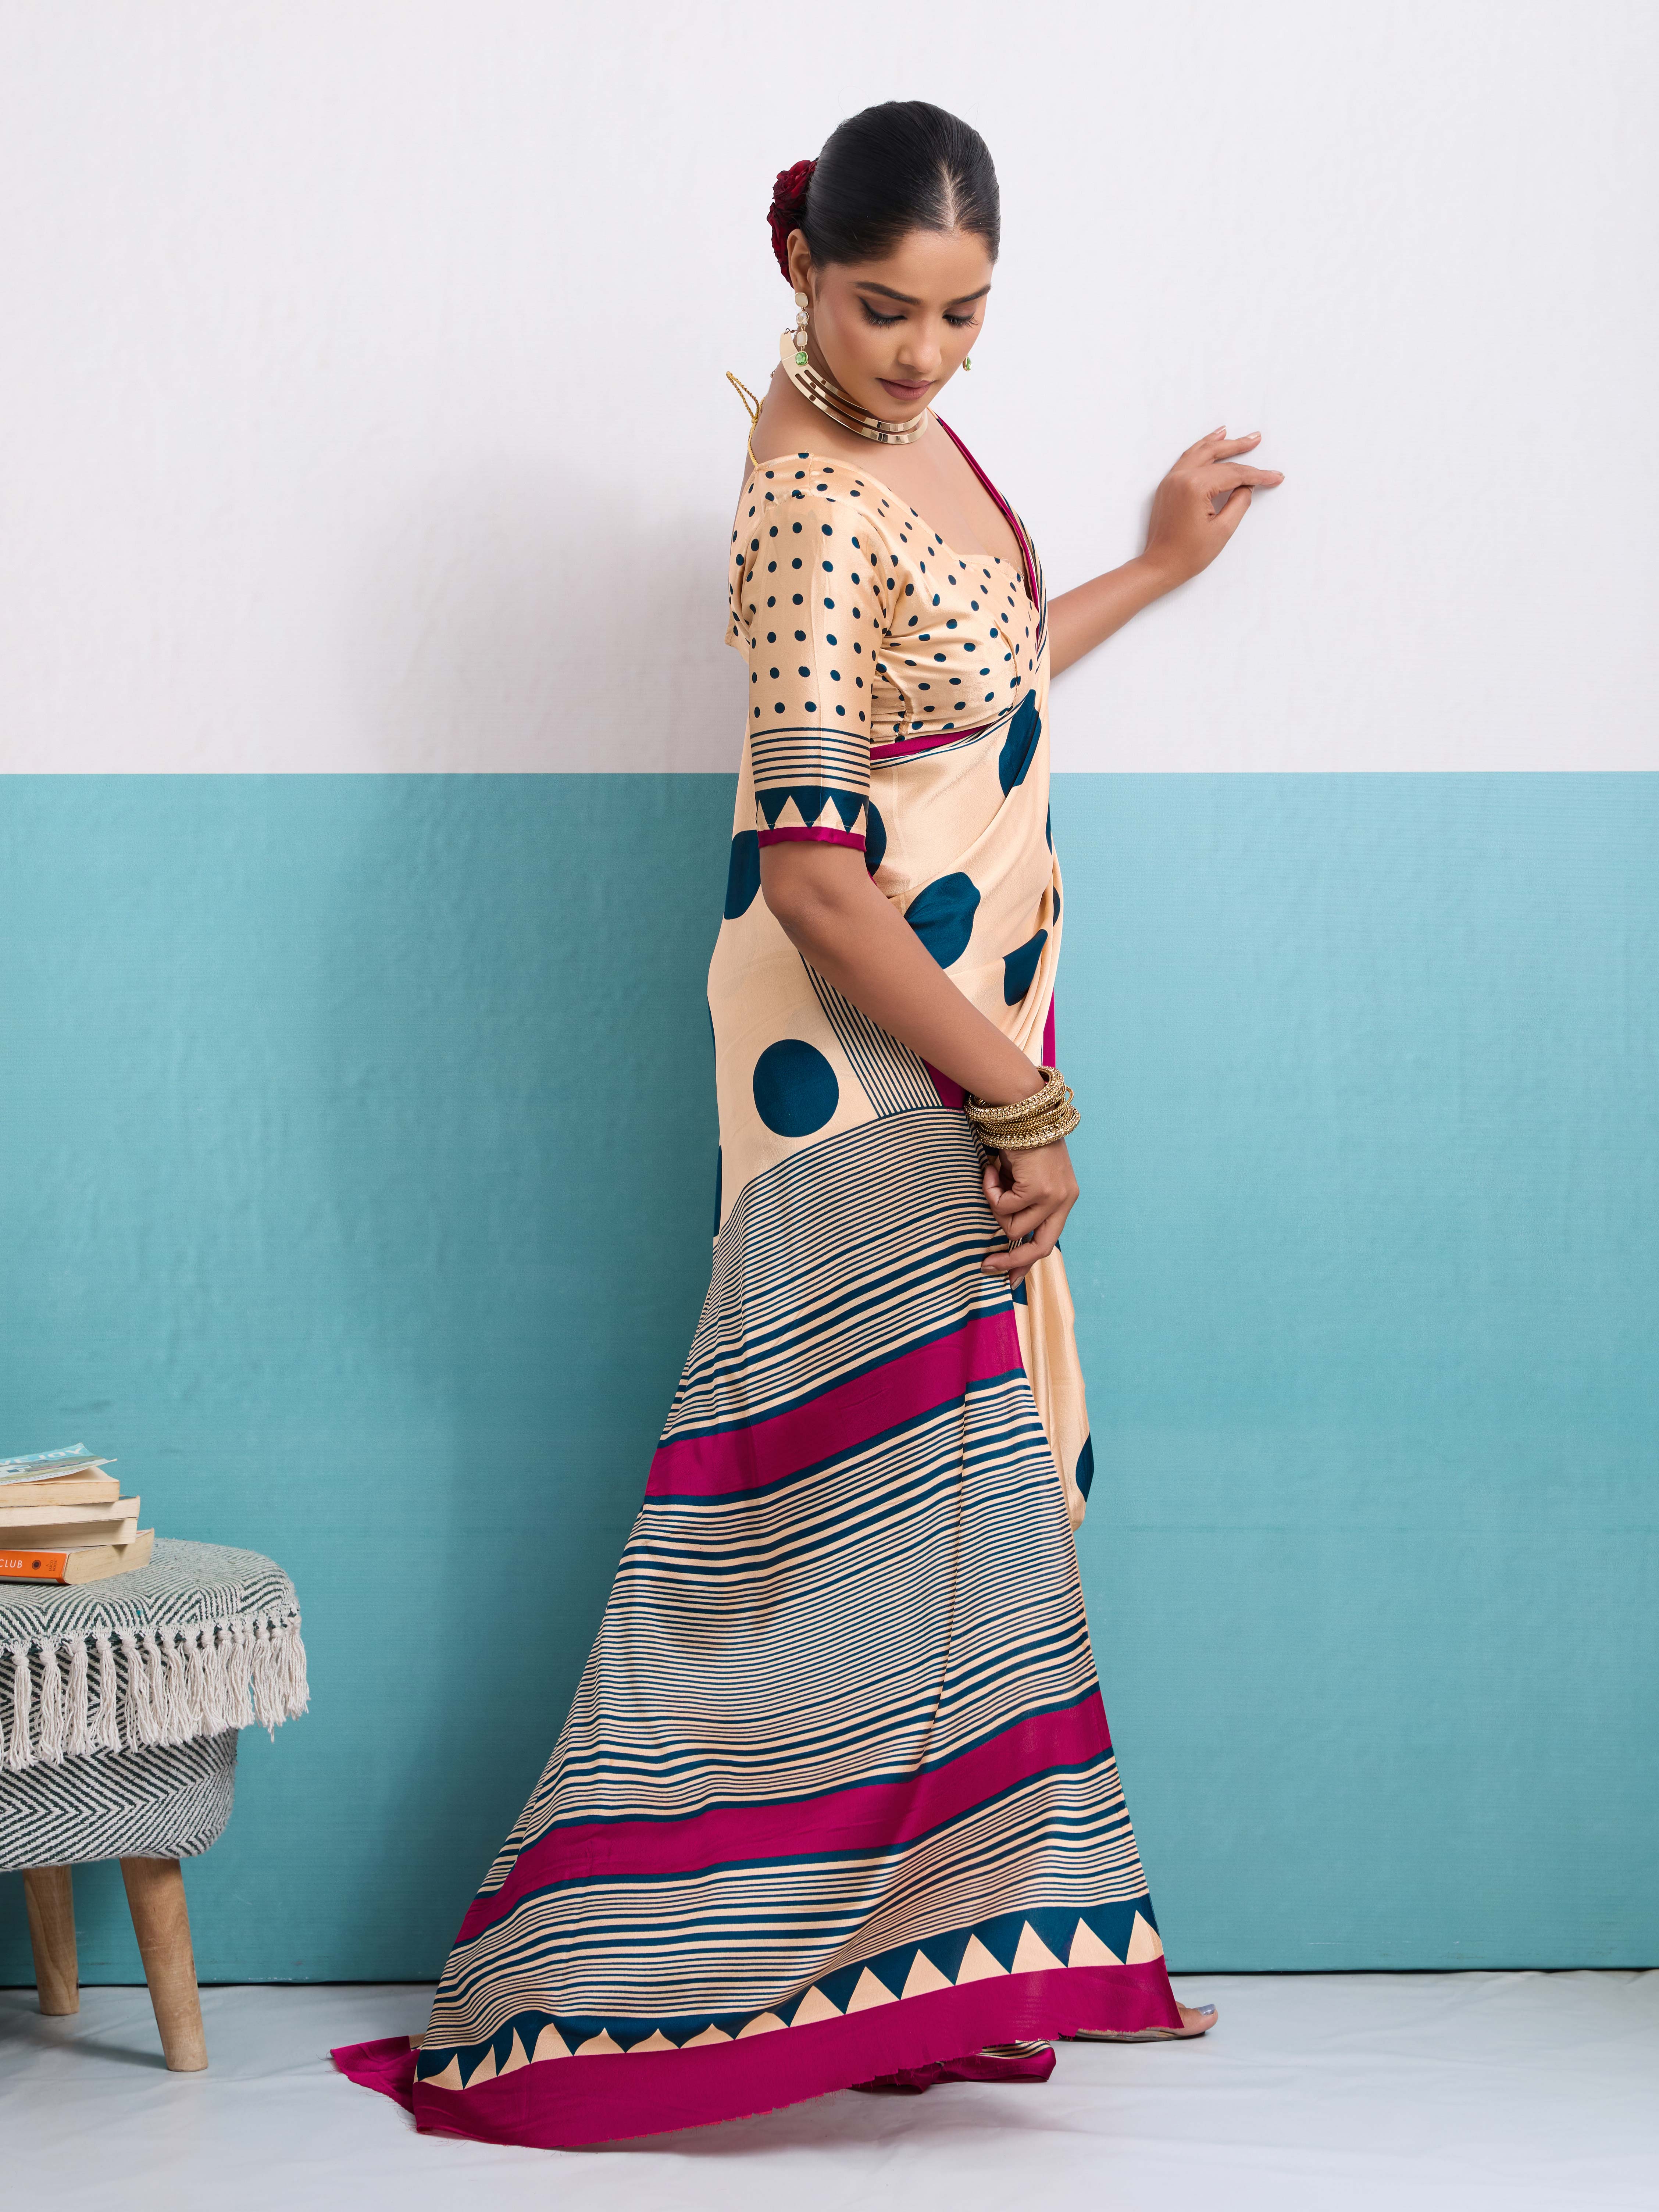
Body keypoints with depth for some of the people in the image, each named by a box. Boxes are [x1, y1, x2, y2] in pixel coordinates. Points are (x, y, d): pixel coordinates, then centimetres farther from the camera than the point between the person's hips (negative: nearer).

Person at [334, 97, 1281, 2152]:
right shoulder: (814, 506, -21)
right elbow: (820, 884, -24)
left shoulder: (899, 426, 8)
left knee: (962, 1476, 13)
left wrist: (1159, 563, 30)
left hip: (958, 1038, 10)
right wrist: (1025, 1104, -18)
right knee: (904, 1480, -6)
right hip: (869, 1062, -10)